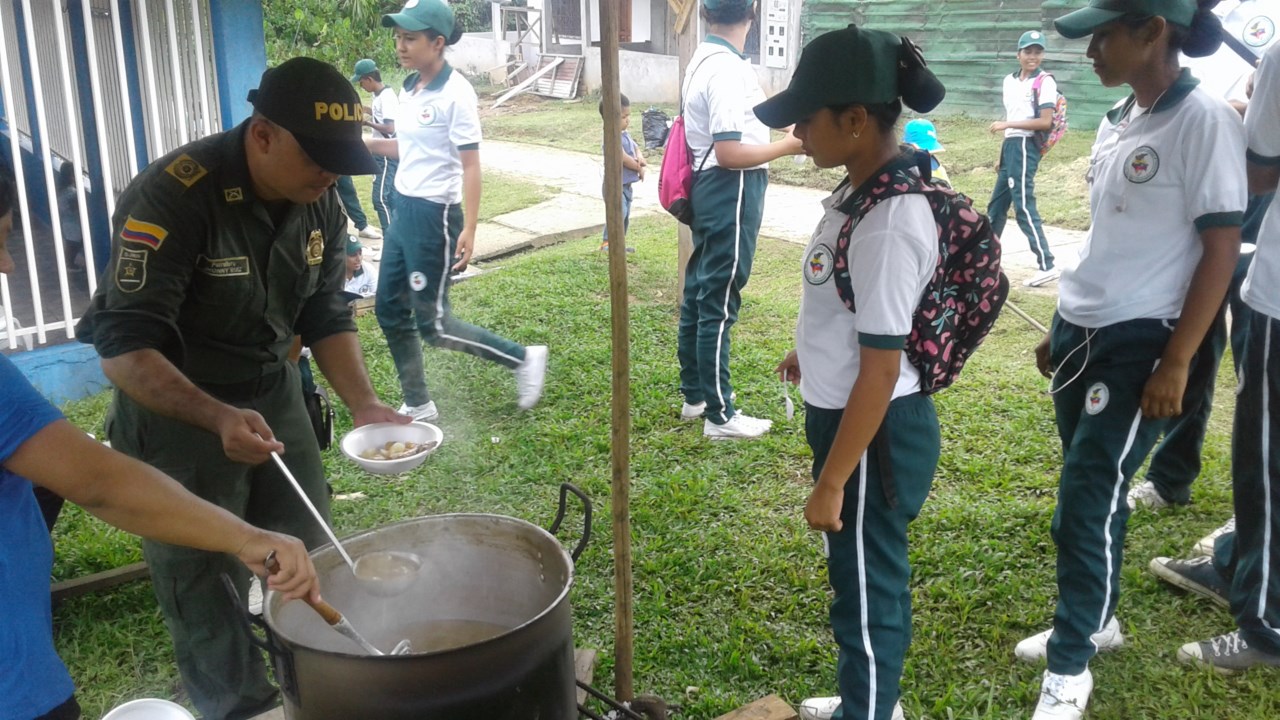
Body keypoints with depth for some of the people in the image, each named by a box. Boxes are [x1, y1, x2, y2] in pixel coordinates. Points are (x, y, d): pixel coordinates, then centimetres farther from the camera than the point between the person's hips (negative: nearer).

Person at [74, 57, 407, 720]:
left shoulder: (318, 202, -5)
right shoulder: (173, 196, -26)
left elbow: (326, 315, 3)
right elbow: (125, 348, -29)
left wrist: (364, 406, -11)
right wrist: (218, 418, -44)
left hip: (273, 389, 6)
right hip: (174, 402, -5)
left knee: (310, 562, 11)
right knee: (205, 590, 1)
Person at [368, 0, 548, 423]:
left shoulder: (455, 93, -15)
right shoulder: (410, 89, 8)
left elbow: (470, 166, -17)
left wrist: (469, 230, -22)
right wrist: (363, 143, 6)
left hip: (434, 215, -9)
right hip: (403, 209, 9)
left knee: (433, 324, -3)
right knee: (389, 309, 11)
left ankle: (523, 359, 13)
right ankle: (417, 405, 24)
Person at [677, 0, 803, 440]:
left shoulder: (704, 60, 10)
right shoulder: (728, 69, -20)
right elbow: (729, 153, -24)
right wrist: (789, 145, -17)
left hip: (711, 188, 10)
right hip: (731, 192, -10)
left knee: (699, 291, 16)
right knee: (719, 302, -3)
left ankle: (695, 394, 29)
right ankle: (720, 416, 6)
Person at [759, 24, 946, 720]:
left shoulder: (889, 226, -28)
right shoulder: (865, 189, 1)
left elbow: (880, 373, -26)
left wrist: (830, 482, -19)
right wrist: (813, 351, 31)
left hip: (875, 432, -10)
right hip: (850, 414, 10)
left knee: (867, 581, 11)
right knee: (865, 571, 26)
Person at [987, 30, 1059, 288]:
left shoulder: (1044, 82, -9)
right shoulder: (1009, 80, 14)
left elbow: (1045, 122, -17)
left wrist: (1007, 125, -18)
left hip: (1025, 147, -8)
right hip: (1009, 146, 8)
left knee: (1024, 206, -13)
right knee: (997, 203, 17)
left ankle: (1047, 265, -12)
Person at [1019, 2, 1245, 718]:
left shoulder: (1205, 119, -13)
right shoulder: (1117, 121, 10)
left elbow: (1222, 247, -14)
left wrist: (1176, 363, -17)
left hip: (1138, 345, -7)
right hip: (1083, 332, 7)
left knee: (1087, 503, -4)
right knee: (1092, 491, 16)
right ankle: (1095, 620, 34)